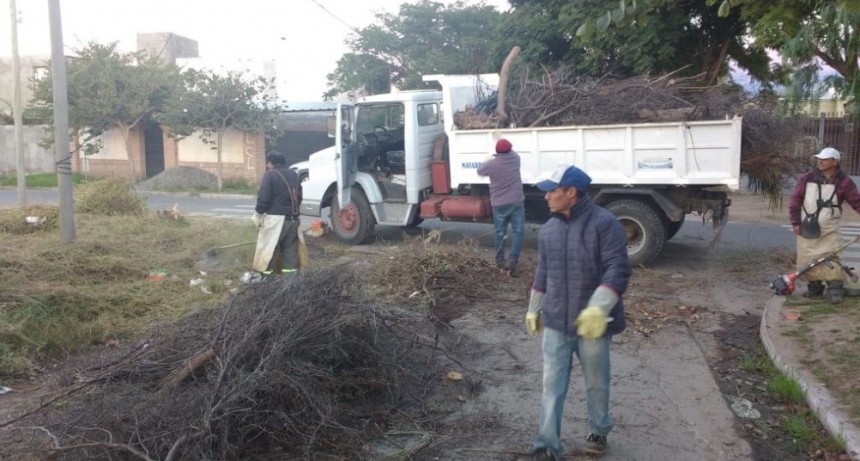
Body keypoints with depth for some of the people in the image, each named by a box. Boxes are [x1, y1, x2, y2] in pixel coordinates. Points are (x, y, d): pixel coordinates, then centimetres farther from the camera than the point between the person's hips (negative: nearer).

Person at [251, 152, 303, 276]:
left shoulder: (270, 175, -8)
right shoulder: (293, 175, 15)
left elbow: (263, 197, -14)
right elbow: (299, 196, 19)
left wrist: (258, 213, -3)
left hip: (275, 217, -7)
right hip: (292, 217, 7)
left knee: (267, 245, -1)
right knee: (290, 246, 9)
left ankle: (264, 270, -1)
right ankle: (290, 270, 9)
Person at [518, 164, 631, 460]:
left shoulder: (604, 223, -13)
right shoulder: (548, 229, 6)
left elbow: (618, 269, -19)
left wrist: (598, 308, -29)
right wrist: (533, 309, 20)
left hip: (592, 322, -4)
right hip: (555, 322, 5)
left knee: (596, 383, 15)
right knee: (552, 386, 6)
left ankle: (598, 432, 38)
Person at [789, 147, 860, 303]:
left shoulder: (844, 182, -2)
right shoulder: (807, 178, 0)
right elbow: (795, 200, 2)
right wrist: (795, 223, -1)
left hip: (829, 229, -2)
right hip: (807, 228, 2)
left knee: (831, 258, -10)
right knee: (807, 259, 5)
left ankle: (836, 290, -4)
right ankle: (814, 287, 19)